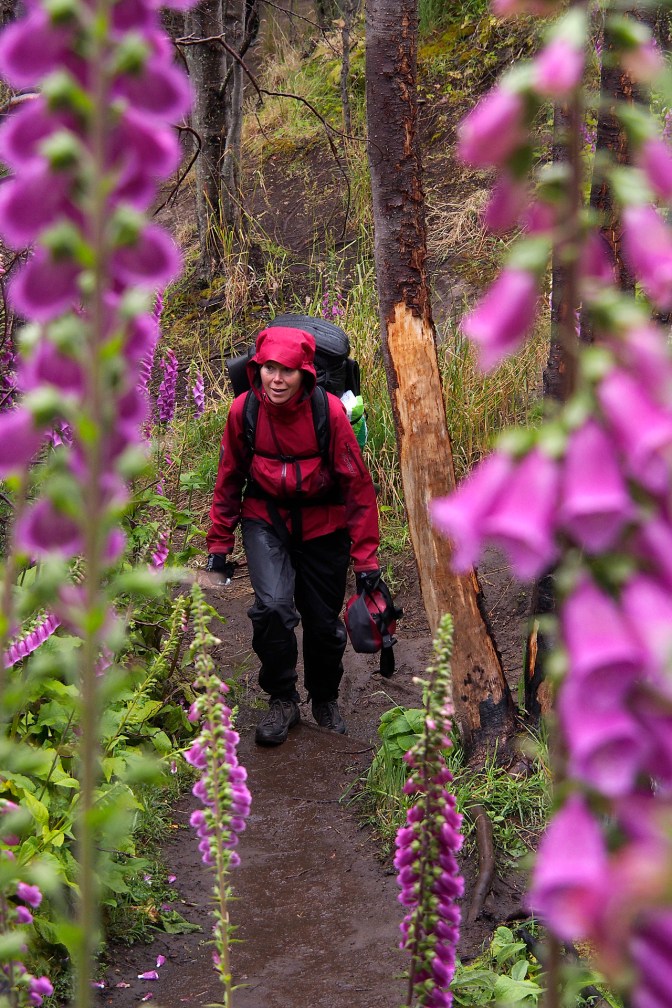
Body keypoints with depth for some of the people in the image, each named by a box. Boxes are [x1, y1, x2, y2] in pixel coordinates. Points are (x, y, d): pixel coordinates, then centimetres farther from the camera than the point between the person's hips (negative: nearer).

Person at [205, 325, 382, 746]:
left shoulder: (330, 411, -22)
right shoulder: (244, 410, -16)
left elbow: (358, 485, -13)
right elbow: (229, 478, 0)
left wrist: (366, 556, -11)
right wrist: (220, 543, 3)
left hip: (322, 524, 0)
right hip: (266, 520, 0)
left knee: (324, 621, 8)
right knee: (273, 606, -21)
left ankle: (326, 699, 37)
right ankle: (282, 701, 0)